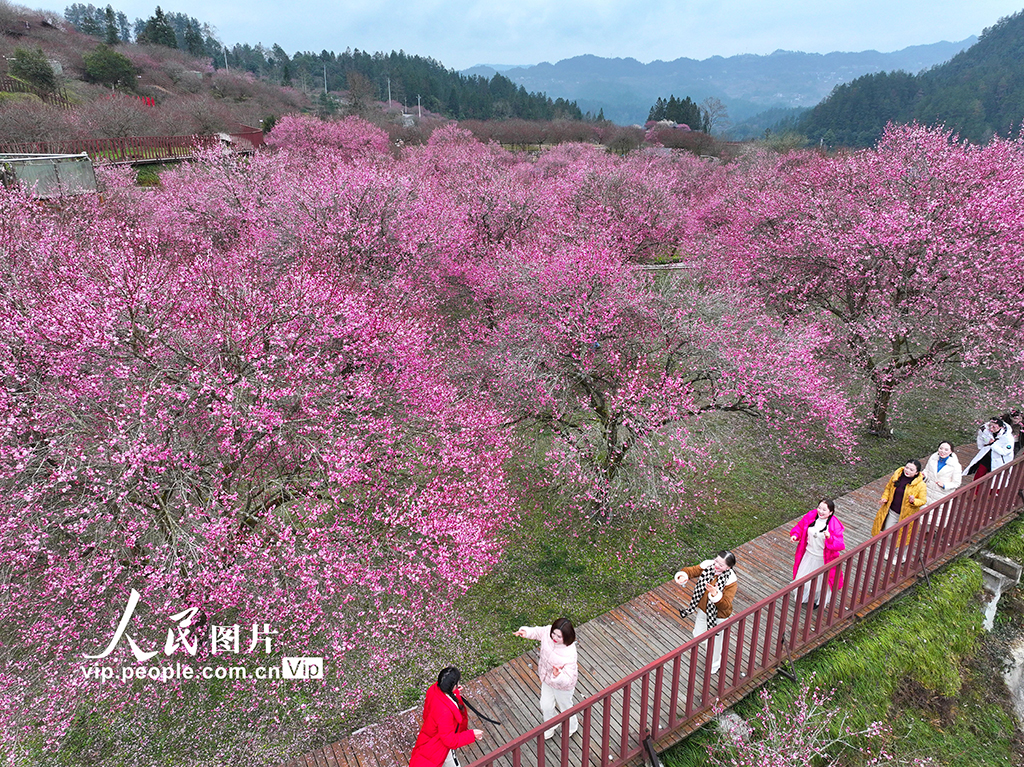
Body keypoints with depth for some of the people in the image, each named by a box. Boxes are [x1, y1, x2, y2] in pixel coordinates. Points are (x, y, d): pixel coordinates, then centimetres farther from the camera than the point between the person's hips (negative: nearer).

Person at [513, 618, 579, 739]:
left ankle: (572, 727, 60)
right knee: (546, 706, 27)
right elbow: (536, 631, -6)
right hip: (547, 679, 6)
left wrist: (558, 675, -58)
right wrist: (525, 631, -25)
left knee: (565, 706, 25)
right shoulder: (547, 632, -28)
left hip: (563, 686, -5)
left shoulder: (569, 654, -42)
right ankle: (549, 731, 58)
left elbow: (567, 680, -38)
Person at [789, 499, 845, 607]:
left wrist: (830, 538, -41)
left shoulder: (835, 525, -23)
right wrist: (795, 535, -14)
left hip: (823, 559, -4)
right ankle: (803, 597, 50)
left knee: (820, 580, 19)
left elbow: (840, 545, -24)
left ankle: (817, 600, 48)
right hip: (808, 554, 4)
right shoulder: (811, 516, -12)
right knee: (803, 577, 21)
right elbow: (800, 526, 3)